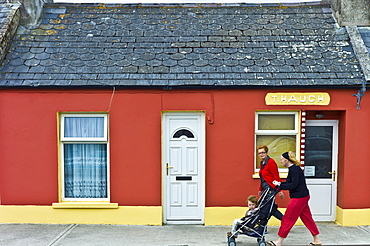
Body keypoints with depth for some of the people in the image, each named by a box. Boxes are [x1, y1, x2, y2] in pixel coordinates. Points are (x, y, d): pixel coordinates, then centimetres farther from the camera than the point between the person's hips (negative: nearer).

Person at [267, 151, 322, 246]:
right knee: (307, 219, 16)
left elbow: (294, 184, -24)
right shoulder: (293, 168, 11)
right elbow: (291, 182, 17)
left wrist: (280, 186, -20)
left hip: (299, 198, -10)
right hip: (302, 196, 10)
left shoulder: (294, 169, -19)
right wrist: (280, 183, 8)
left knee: (287, 219, -3)